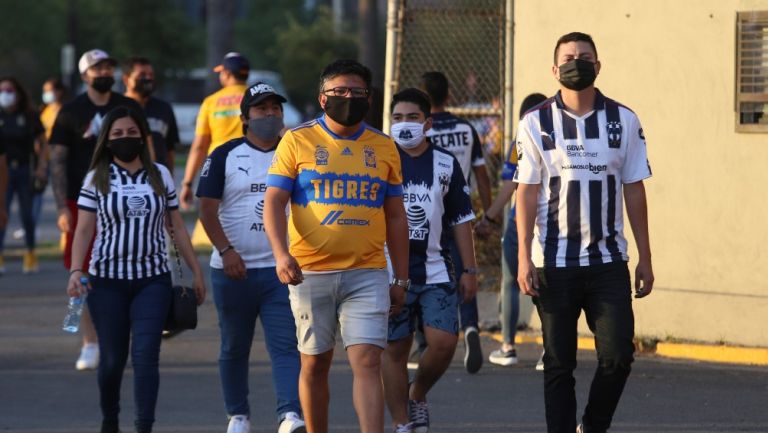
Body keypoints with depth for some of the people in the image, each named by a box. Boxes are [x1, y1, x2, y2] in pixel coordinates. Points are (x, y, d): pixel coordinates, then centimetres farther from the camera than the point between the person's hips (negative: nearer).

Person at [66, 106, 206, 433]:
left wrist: (196, 270, 10)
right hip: (107, 280, 0)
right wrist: (75, 270, -16)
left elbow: (176, 227, 11)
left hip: (153, 280, 0)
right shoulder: (97, 179, 2)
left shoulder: (160, 176, 7)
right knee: (112, 359, 6)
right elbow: (84, 230, -2)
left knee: (145, 356, -11)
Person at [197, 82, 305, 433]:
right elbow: (207, 208, -4)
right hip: (233, 270, -1)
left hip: (281, 271, 1)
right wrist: (226, 250, -17)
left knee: (286, 346, -13)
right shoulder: (225, 156, 2)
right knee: (234, 348, 10)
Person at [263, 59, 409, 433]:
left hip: (367, 274, 1)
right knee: (315, 365, 8)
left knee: (367, 362, -11)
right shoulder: (297, 141, 3)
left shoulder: (383, 147, 10)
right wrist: (281, 253, -18)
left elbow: (395, 216, 15)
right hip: (310, 274, -1)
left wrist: (401, 279, 12)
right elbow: (273, 202, -1)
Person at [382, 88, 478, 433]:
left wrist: (469, 269, 7)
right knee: (395, 349, 0)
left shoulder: (446, 165, 9)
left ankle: (417, 395, 16)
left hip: (436, 271, 2)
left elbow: (461, 220, 12)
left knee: (444, 342, -10)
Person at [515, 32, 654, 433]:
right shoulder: (536, 124, 1)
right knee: (558, 364, 3)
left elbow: (634, 192, 8)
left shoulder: (623, 121, 5)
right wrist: (524, 258, -7)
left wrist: (645, 258, 6)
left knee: (617, 356, -6)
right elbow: (527, 193, 0)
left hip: (609, 263, 1)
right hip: (554, 263, -1)